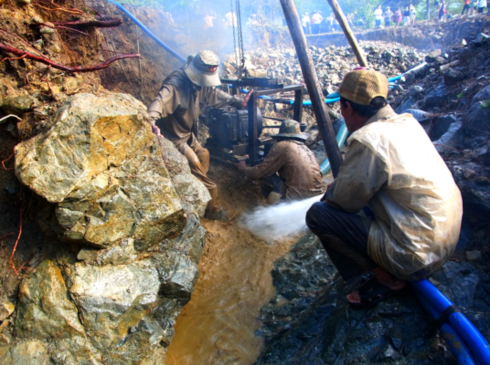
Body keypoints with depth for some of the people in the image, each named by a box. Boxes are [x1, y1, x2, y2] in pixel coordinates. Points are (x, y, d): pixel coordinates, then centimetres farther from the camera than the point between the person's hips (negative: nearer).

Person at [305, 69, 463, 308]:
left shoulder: (367, 140, -21)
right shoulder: (408, 123, 5)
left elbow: (345, 201, -11)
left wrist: (330, 191, 9)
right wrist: (337, 188, 15)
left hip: (417, 255, -9)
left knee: (318, 214, -8)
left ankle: (386, 277, 1)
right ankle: (394, 270, 18)